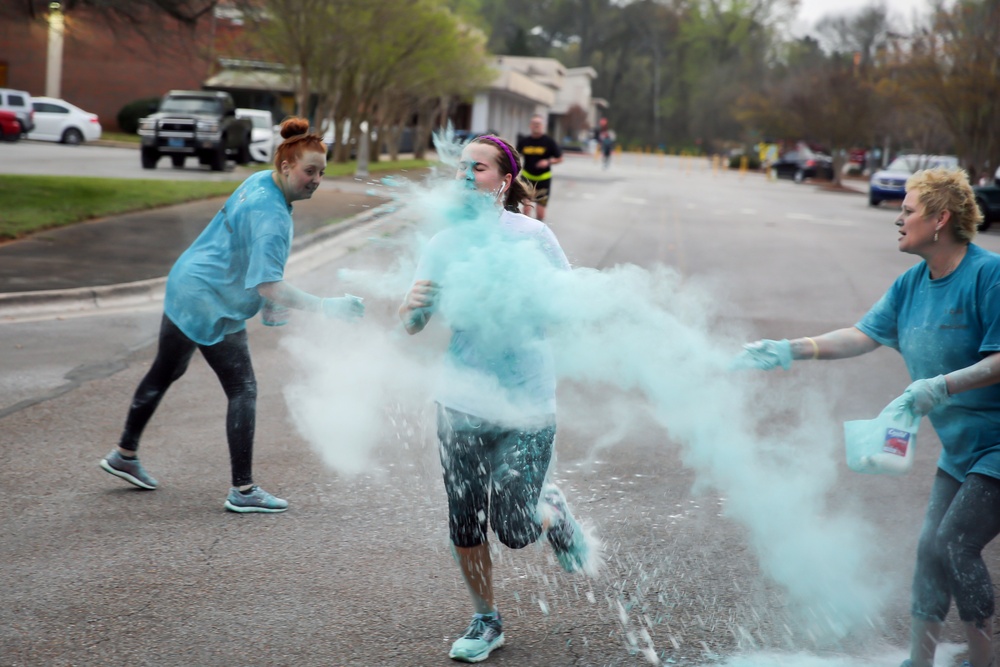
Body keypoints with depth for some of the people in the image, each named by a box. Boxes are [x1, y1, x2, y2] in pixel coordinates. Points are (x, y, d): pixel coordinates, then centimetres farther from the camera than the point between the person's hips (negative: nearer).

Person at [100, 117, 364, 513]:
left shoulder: (259, 183, 5)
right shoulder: (271, 215, -25)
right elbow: (269, 286, -32)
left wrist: (269, 303, 12)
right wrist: (326, 308, -37)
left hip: (183, 286, 10)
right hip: (211, 306, -10)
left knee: (165, 373, 22)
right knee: (243, 391, -4)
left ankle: (125, 455, 38)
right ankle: (242, 491, -1)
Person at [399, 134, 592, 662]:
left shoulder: (533, 236, -6)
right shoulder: (444, 244, 0)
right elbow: (410, 327, -1)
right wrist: (413, 305, -23)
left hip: (528, 406, -2)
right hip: (462, 405, 2)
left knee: (513, 529, -4)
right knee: (465, 527, 8)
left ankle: (553, 513, 31)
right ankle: (485, 622, 30)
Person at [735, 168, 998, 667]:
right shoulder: (912, 284, 6)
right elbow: (863, 335, 7)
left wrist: (940, 387, -30)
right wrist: (789, 351, 1)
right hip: (960, 447, 8)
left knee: (953, 545, -12)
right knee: (931, 547, 9)